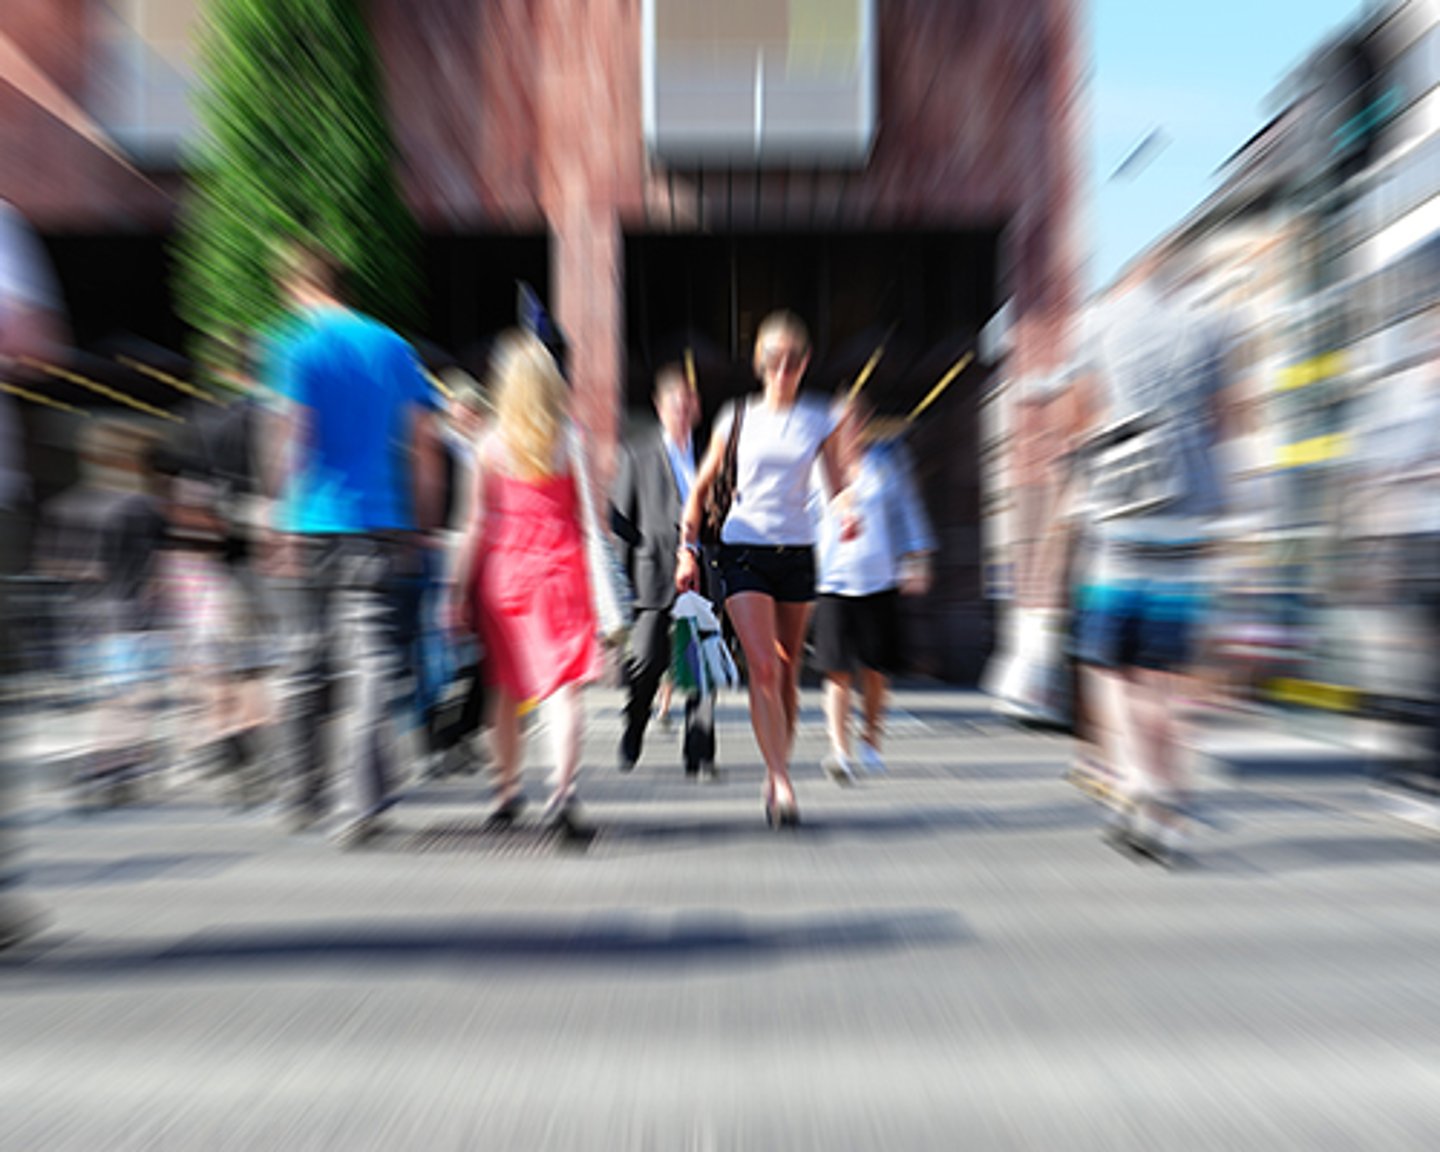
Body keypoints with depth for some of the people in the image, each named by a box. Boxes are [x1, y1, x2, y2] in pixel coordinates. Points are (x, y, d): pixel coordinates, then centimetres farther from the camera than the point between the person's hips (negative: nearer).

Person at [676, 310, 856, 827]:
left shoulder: (820, 419, 5)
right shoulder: (737, 416, 3)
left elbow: (838, 483, 4)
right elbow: (701, 487, 7)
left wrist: (847, 511, -19)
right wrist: (688, 549, -1)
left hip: (797, 552, 2)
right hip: (743, 548, -1)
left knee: (787, 673, 8)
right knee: (763, 668, -13)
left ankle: (775, 774, 25)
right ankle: (782, 783, -8)